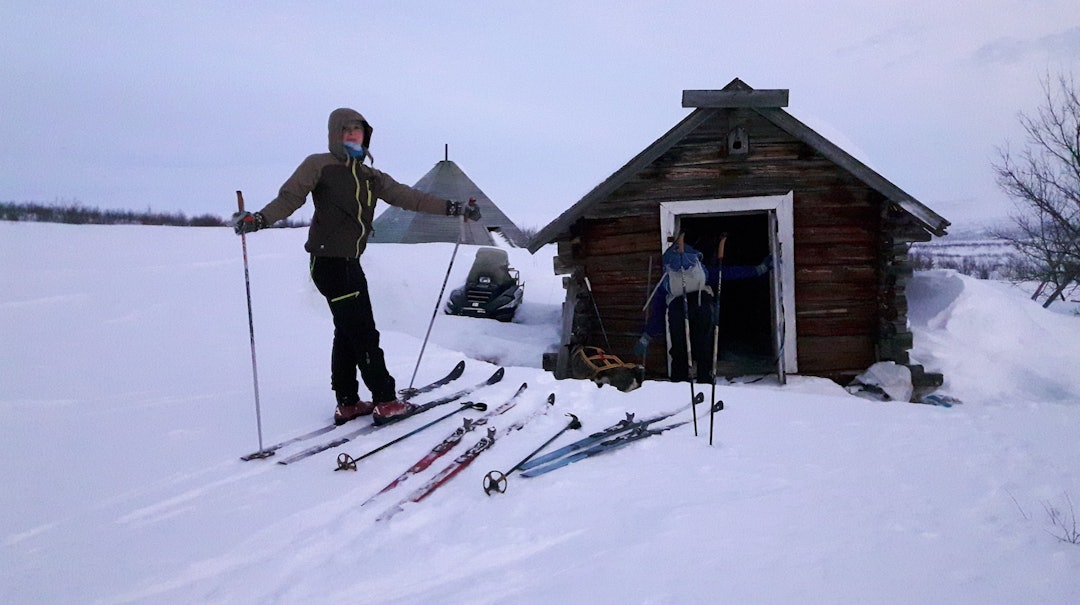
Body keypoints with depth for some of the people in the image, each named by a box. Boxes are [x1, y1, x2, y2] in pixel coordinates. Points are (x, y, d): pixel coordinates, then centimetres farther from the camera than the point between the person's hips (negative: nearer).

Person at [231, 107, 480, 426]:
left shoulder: (370, 176, 16)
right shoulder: (319, 165, -3)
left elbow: (405, 196, 12)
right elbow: (290, 197, -12)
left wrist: (452, 208, 7)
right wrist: (260, 219, -30)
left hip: (351, 263, 8)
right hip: (329, 260, -8)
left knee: (348, 332, 11)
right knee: (363, 332, -8)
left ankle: (347, 403, 20)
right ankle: (385, 401, -2)